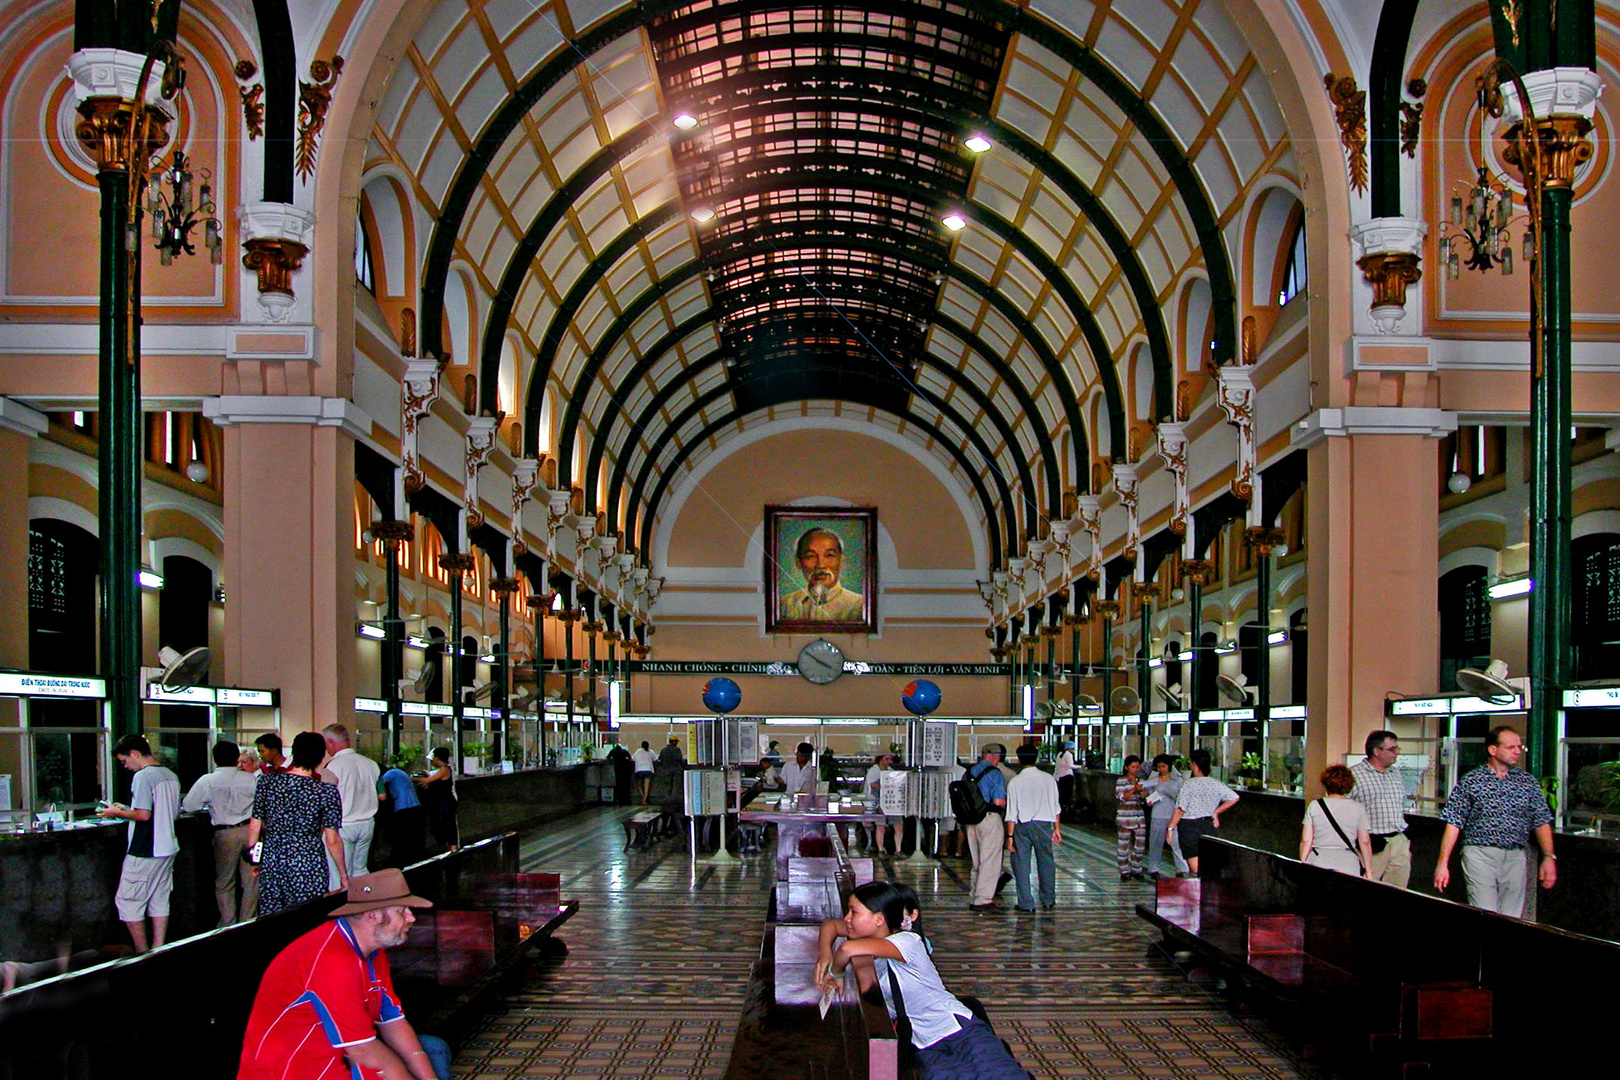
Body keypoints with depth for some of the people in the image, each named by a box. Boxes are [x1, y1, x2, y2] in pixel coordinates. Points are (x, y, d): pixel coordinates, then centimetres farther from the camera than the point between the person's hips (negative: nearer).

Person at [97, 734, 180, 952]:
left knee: (127, 901, 2)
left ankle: (142, 954, 3)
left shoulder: (143, 776, -15)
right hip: (167, 848, 9)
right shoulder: (171, 776, 11)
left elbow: (144, 814, -22)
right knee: (160, 901, 12)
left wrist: (117, 813, -5)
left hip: (144, 852, -9)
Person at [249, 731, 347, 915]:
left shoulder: (267, 781, -1)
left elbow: (254, 827, 5)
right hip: (308, 870, -3)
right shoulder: (326, 791, -10)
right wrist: (344, 875, 4)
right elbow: (332, 841, -8)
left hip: (271, 866, 3)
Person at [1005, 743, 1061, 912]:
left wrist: (1010, 835, -3)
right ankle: (1048, 901, 24)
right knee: (1046, 862, 15)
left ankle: (1026, 903, 5)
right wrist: (1057, 828, 16)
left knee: (1021, 865, 5)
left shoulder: (1015, 782, -7)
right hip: (1044, 825, 3)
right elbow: (1055, 807, 6)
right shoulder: (1048, 779, 1)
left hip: (1022, 826, -3)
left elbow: (1012, 811, -7)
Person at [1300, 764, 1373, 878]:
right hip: (1348, 867, 0)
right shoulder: (1358, 808, 5)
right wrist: (1368, 870, 13)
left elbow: (1306, 841, 3)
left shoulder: (1314, 806, 4)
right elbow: (1365, 842, 5)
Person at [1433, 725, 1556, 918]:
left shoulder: (1528, 782, 10)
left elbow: (1542, 822, 12)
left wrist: (1549, 857, 0)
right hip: (1480, 854, -4)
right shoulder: (1470, 781, -1)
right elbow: (1453, 823, -3)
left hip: (1515, 857, 4)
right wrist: (1442, 864, -8)